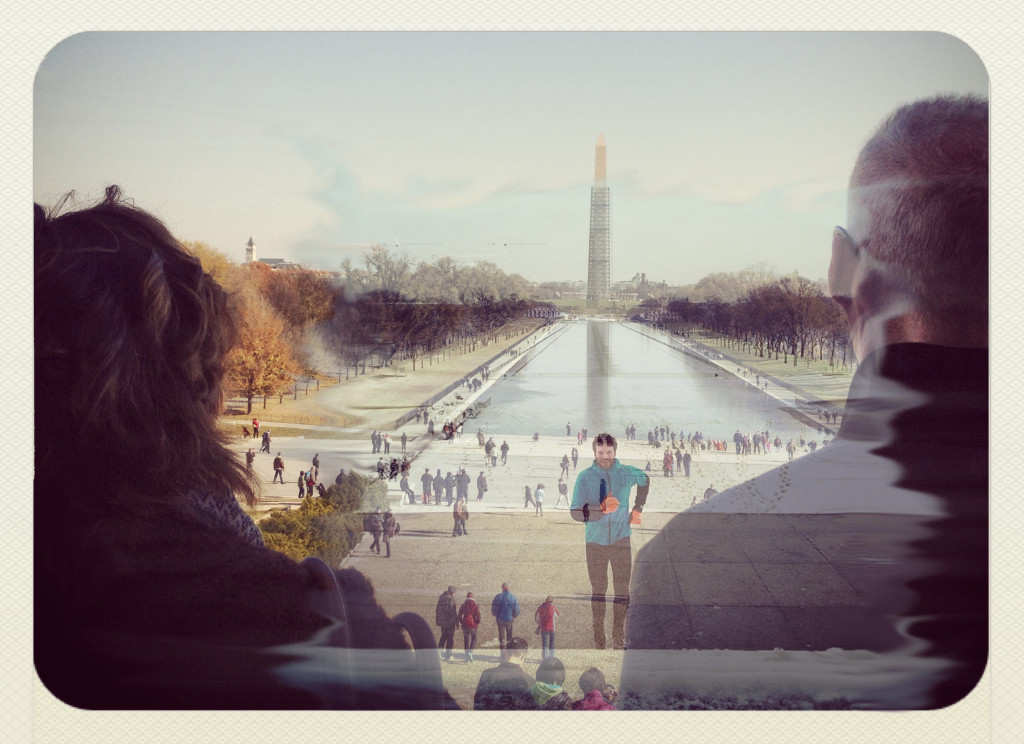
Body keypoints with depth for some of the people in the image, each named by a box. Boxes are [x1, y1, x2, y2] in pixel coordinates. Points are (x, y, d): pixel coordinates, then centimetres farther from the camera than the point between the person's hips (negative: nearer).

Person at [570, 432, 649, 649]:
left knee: (622, 589, 1)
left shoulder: (627, 473, -3)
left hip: (621, 539, 1)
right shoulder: (585, 476, -9)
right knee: (598, 590, 6)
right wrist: (601, 510, -33)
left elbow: (645, 480, 21)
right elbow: (575, 511, -18)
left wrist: (638, 507, 17)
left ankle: (619, 636, 13)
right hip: (595, 541, -1)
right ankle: (598, 637, 14)